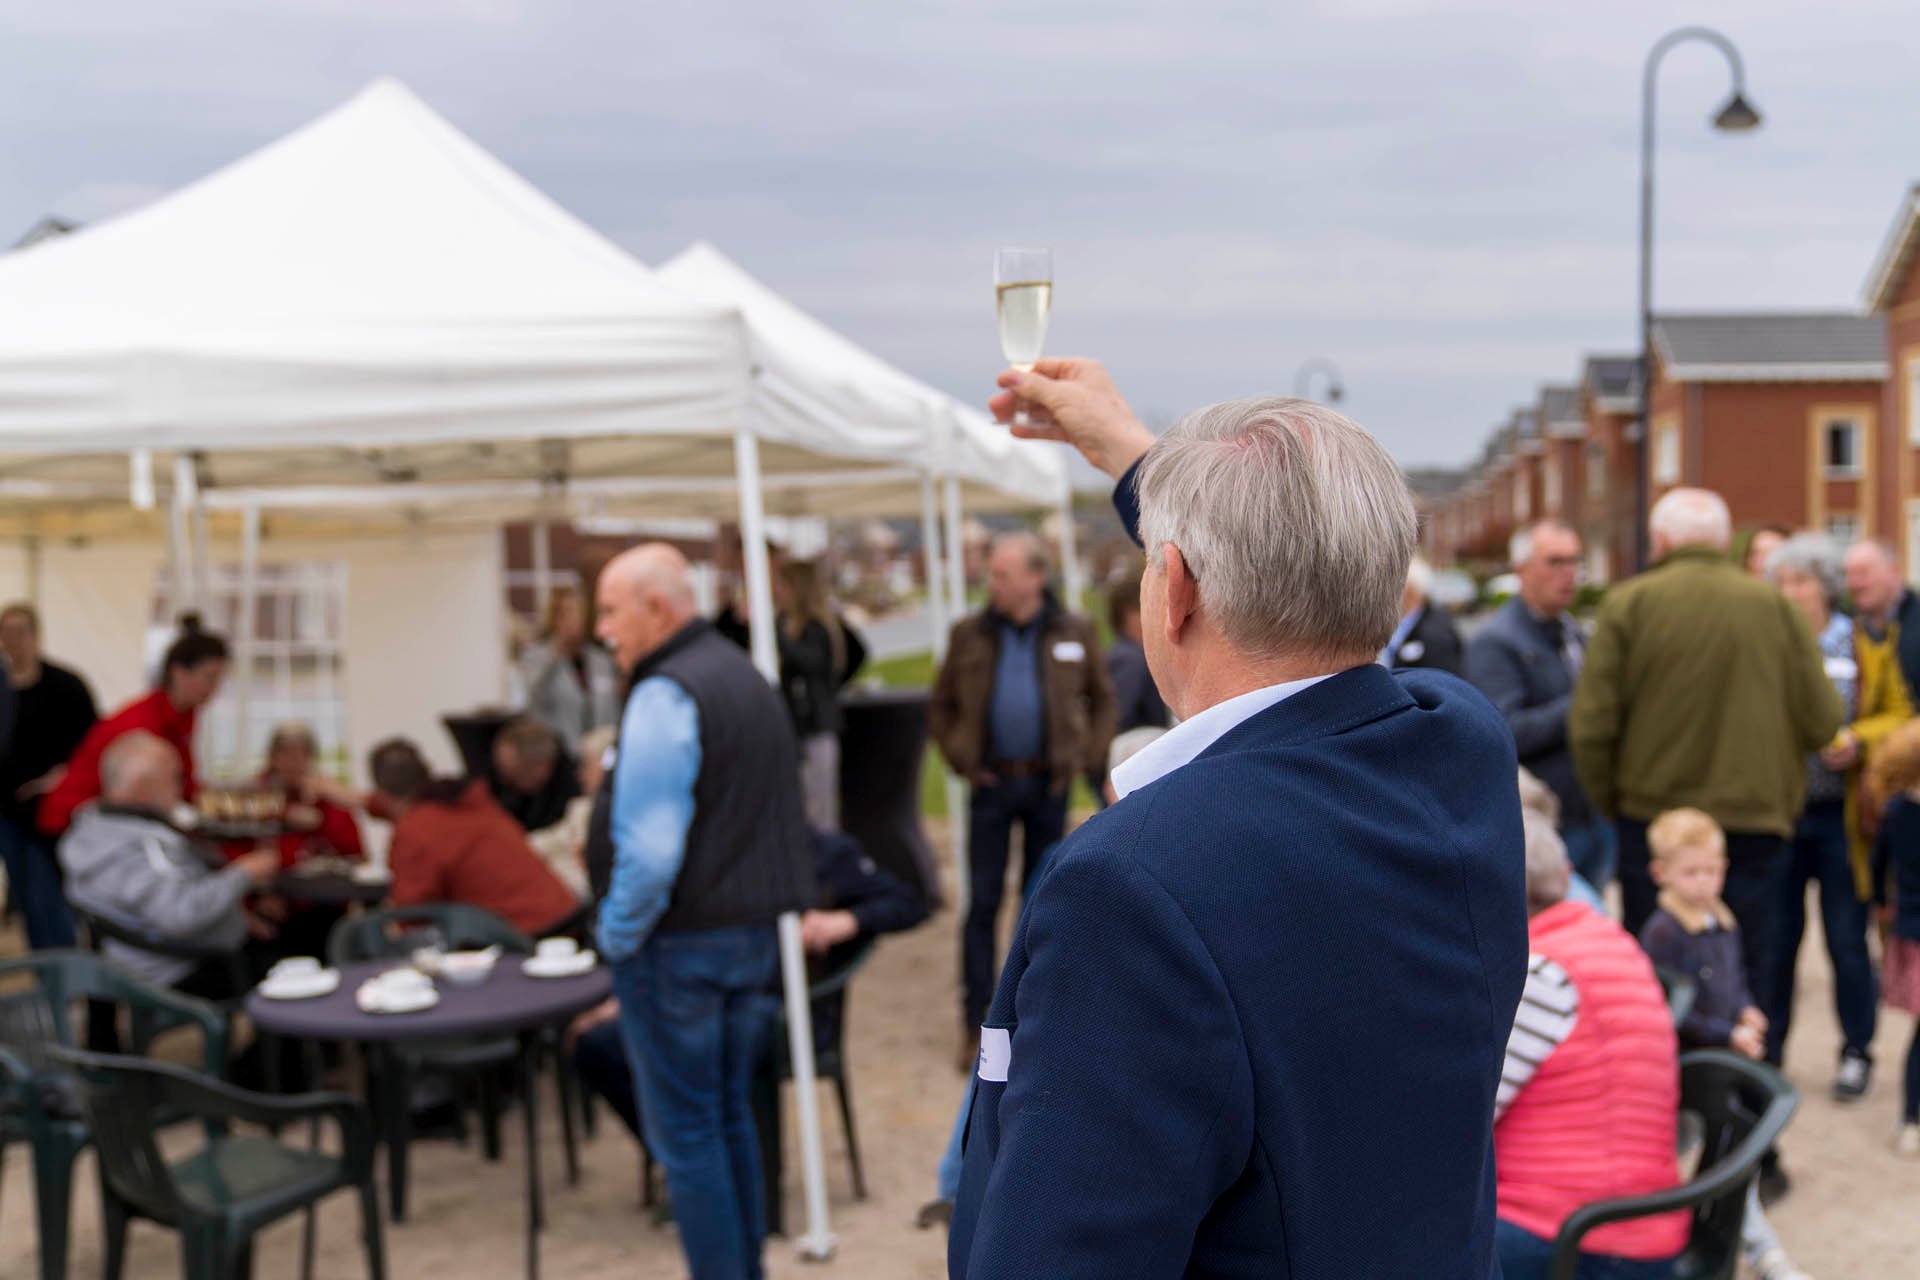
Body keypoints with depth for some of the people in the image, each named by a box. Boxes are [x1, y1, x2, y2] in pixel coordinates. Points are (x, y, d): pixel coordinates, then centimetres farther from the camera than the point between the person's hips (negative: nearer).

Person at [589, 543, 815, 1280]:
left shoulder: (665, 696, -18)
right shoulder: (749, 679, 12)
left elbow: (650, 850, -24)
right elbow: (780, 824, 18)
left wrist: (618, 937, -11)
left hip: (680, 943, -9)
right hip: (754, 932, 9)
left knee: (685, 1135, 2)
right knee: (731, 1118, 18)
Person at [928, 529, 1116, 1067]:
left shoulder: (1074, 633, 1)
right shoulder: (969, 634, 1)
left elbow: (1102, 700, 11)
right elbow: (941, 706, 9)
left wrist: (1085, 756, 1)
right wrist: (960, 759, -1)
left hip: (1048, 783, 0)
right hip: (992, 783, 0)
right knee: (982, 903, -1)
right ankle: (977, 1023, 4)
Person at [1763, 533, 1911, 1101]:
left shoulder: (1869, 649, 3)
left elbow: (1899, 717, 6)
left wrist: (1859, 742, -11)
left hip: (1841, 817, -1)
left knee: (1847, 941, 3)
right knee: (1774, 939, 5)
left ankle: (1856, 1054, 18)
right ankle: (1766, 1053, 18)